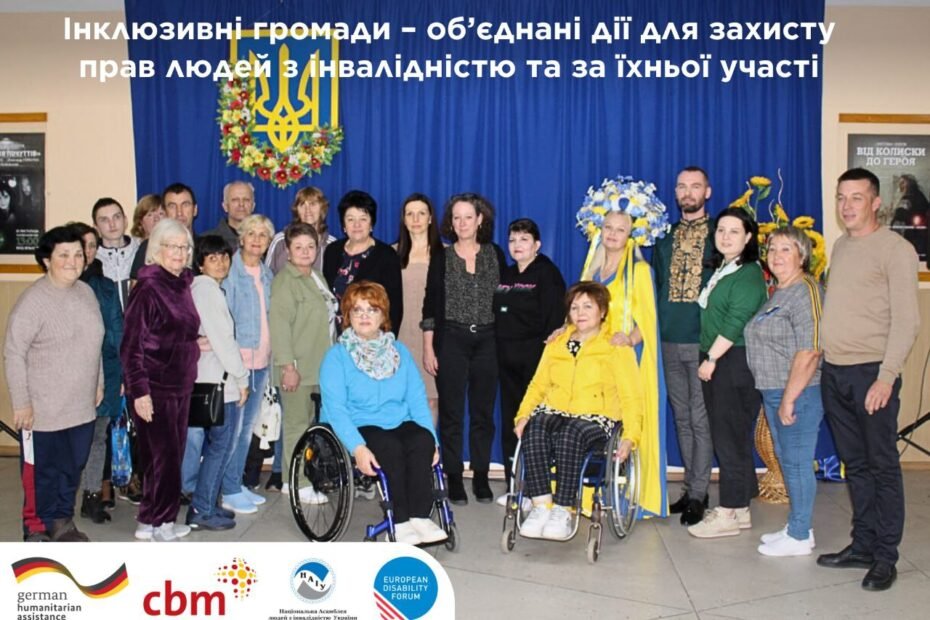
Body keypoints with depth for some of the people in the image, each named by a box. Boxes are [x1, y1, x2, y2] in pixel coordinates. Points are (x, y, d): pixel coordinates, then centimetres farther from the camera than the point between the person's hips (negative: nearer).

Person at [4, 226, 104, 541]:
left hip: (82, 406, 6)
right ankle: (36, 527, 25)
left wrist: (98, 383, 18)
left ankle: (62, 521, 32)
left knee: (73, 467, 15)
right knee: (41, 471, 7)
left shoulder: (86, 292, 6)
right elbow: (13, 354, -14)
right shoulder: (32, 300, -14)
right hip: (42, 409, -6)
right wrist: (21, 403, -14)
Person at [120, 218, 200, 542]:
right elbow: (132, 344, -16)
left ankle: (162, 519, 23)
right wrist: (139, 391, -19)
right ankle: (152, 522, 11)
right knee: (162, 455, -3)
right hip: (155, 387, -8)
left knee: (174, 455, 12)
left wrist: (196, 344, 5)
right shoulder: (148, 288, -13)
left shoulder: (182, 284, 10)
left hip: (180, 384, 8)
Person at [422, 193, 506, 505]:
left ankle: (481, 476, 17)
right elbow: (431, 304, 1)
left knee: (483, 411, 6)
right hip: (451, 340, -1)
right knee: (451, 412, 2)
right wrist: (428, 348, -3)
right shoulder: (441, 257, 3)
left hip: (487, 341, 1)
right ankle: (454, 477, 12)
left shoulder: (495, 255, 7)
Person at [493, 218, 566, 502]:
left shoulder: (547, 274, -3)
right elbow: (497, 315, 15)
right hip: (507, 356, 6)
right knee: (510, 422, 9)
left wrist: (548, 353, -16)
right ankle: (514, 486, 18)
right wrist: (496, 350, 7)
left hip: (534, 354, -6)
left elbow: (555, 318, -10)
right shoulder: (505, 275, 16)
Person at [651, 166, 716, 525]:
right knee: (682, 418, 12)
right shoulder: (665, 236, 14)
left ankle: (698, 495, 8)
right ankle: (691, 488, 23)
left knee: (701, 419, -1)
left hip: (704, 339, -5)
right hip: (670, 340, 5)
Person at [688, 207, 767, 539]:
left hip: (736, 362, -9)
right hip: (716, 362, 9)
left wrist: (711, 358, -14)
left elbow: (736, 323, -18)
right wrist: (708, 358, 12)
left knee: (731, 437, -4)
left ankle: (730, 513, 4)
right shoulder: (721, 270, 17)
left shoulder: (749, 274, -11)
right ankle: (738, 508, 22)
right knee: (724, 436, 12)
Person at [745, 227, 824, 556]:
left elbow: (808, 352, -23)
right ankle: (797, 527, 30)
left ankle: (799, 537, 13)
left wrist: (789, 399, -21)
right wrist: (778, 397, 15)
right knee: (786, 460, 17)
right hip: (774, 393, 10)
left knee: (797, 462, 1)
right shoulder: (778, 292, 14)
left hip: (798, 394, -10)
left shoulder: (805, 292, -16)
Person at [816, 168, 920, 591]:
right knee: (855, 465, 13)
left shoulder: (896, 249, -7)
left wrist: (886, 377, -18)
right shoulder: (840, 247, 15)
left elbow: (906, 321, -12)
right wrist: (821, 356, 10)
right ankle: (862, 545, 24)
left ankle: (886, 557, 12)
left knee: (882, 466, 2)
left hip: (871, 373, -6)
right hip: (834, 372, 7)